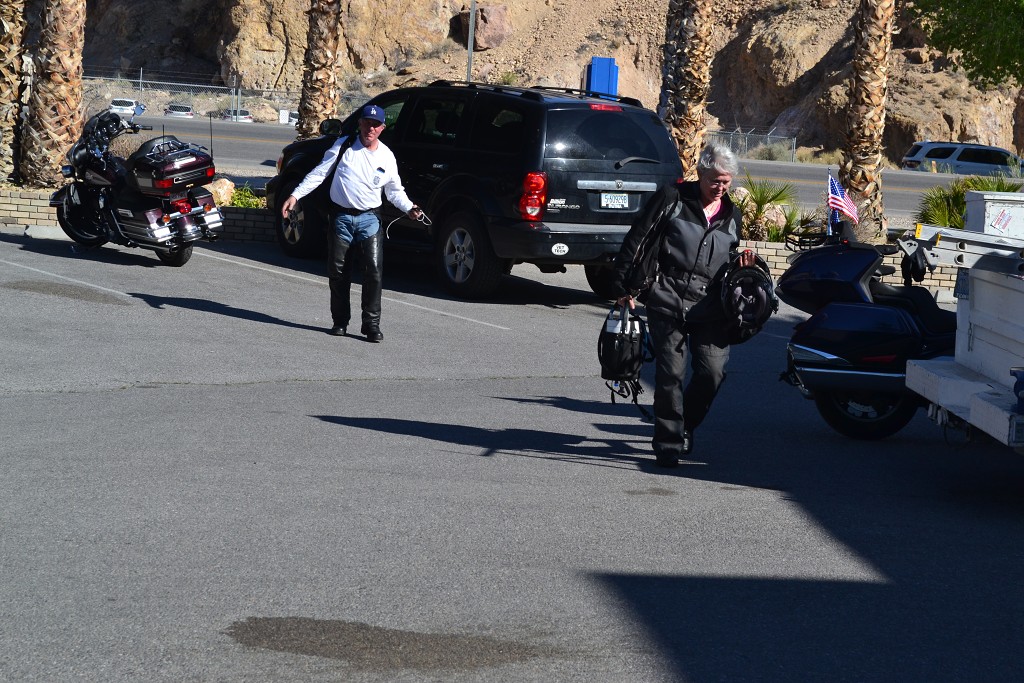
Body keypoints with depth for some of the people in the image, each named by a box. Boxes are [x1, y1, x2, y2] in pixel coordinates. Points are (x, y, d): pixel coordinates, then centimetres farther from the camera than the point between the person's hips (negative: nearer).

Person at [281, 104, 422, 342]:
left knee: (374, 270, -10)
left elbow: (394, 191, 15)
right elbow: (319, 173, 1)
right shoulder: (344, 146, 0)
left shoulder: (387, 157, 5)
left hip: (369, 218, 0)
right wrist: (295, 195, -7)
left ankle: (371, 324, -4)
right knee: (337, 270, 4)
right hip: (341, 216, 0)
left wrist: (409, 208, -4)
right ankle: (340, 321, 17)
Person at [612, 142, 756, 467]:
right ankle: (668, 443, 7)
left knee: (713, 370, -7)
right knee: (670, 373, -5)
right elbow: (637, 239, 2)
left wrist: (743, 266, 4)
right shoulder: (671, 199, 2)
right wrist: (627, 287, -2)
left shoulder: (733, 216, 17)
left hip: (708, 306, 3)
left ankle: (685, 427, 19)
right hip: (667, 301, -3)